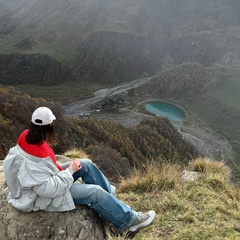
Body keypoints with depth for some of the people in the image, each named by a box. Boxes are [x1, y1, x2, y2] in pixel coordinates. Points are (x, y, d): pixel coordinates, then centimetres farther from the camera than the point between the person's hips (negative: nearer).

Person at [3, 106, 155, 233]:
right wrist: (70, 171, -21)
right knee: (95, 192, -12)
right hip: (40, 197, -9)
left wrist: (60, 169, -2)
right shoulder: (35, 157, -37)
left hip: (42, 181, 9)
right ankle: (128, 220, 4)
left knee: (86, 164, 4)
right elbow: (50, 189, -32)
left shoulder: (28, 138, -11)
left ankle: (108, 193, 22)